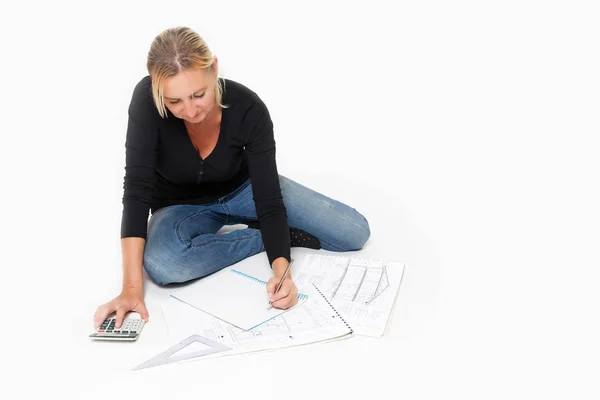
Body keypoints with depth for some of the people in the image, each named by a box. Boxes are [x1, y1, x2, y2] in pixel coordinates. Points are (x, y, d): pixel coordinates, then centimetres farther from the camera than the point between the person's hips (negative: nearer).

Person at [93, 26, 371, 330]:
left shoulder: (248, 108, -29)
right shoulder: (146, 100, -31)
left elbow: (269, 200, -27)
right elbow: (137, 189, -32)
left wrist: (281, 271, -44)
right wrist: (132, 287, -40)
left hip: (242, 190, -1)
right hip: (181, 206, 1)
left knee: (354, 232, -18)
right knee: (161, 265, -38)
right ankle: (285, 237, -15)